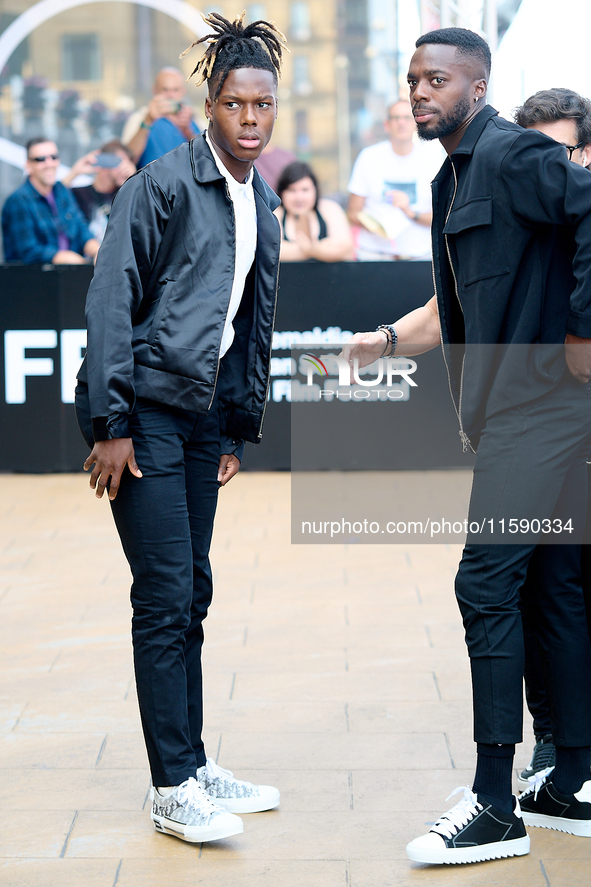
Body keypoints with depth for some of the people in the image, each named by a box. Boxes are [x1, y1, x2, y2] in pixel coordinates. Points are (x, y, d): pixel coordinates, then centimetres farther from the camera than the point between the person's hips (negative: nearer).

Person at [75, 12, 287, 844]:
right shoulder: (163, 184, -11)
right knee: (165, 595, -6)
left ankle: (194, 766, 21)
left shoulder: (262, 203, 12)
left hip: (204, 415, 7)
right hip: (145, 413, -7)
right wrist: (110, 423, -17)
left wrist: (242, 426, 17)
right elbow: (111, 301, -14)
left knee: (191, 594, 12)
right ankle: (173, 789, 0)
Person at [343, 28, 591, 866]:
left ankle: (495, 807, -7)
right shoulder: (454, 181, 19)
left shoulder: (512, 155, -11)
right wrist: (386, 339, 16)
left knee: (486, 583, -11)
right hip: (514, 411, 10)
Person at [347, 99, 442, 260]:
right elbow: (353, 213, 4)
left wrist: (412, 214, -15)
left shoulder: (432, 158, 4)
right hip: (374, 252, -1)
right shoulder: (369, 157, 3)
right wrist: (374, 224, -17)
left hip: (421, 253, 1)